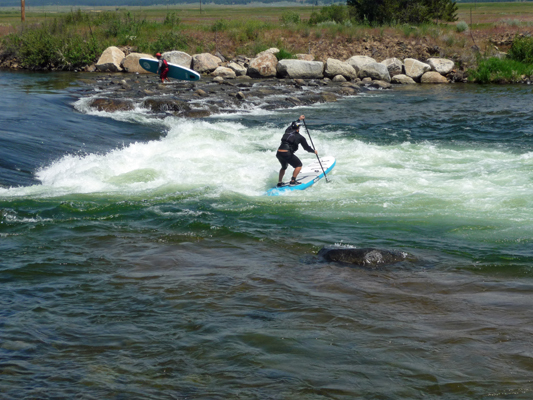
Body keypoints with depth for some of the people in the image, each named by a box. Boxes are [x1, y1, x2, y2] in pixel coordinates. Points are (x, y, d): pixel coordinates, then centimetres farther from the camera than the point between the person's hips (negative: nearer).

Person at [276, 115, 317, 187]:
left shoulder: (287, 131, 19)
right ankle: (292, 181, -2)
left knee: (284, 167, 30)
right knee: (299, 165, 10)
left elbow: (292, 125, 42)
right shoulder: (300, 137, 5)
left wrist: (299, 119, 55)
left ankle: (279, 183, 30)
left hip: (279, 153, 6)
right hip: (287, 153, -6)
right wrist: (314, 151, 31)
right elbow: (306, 147, 13)